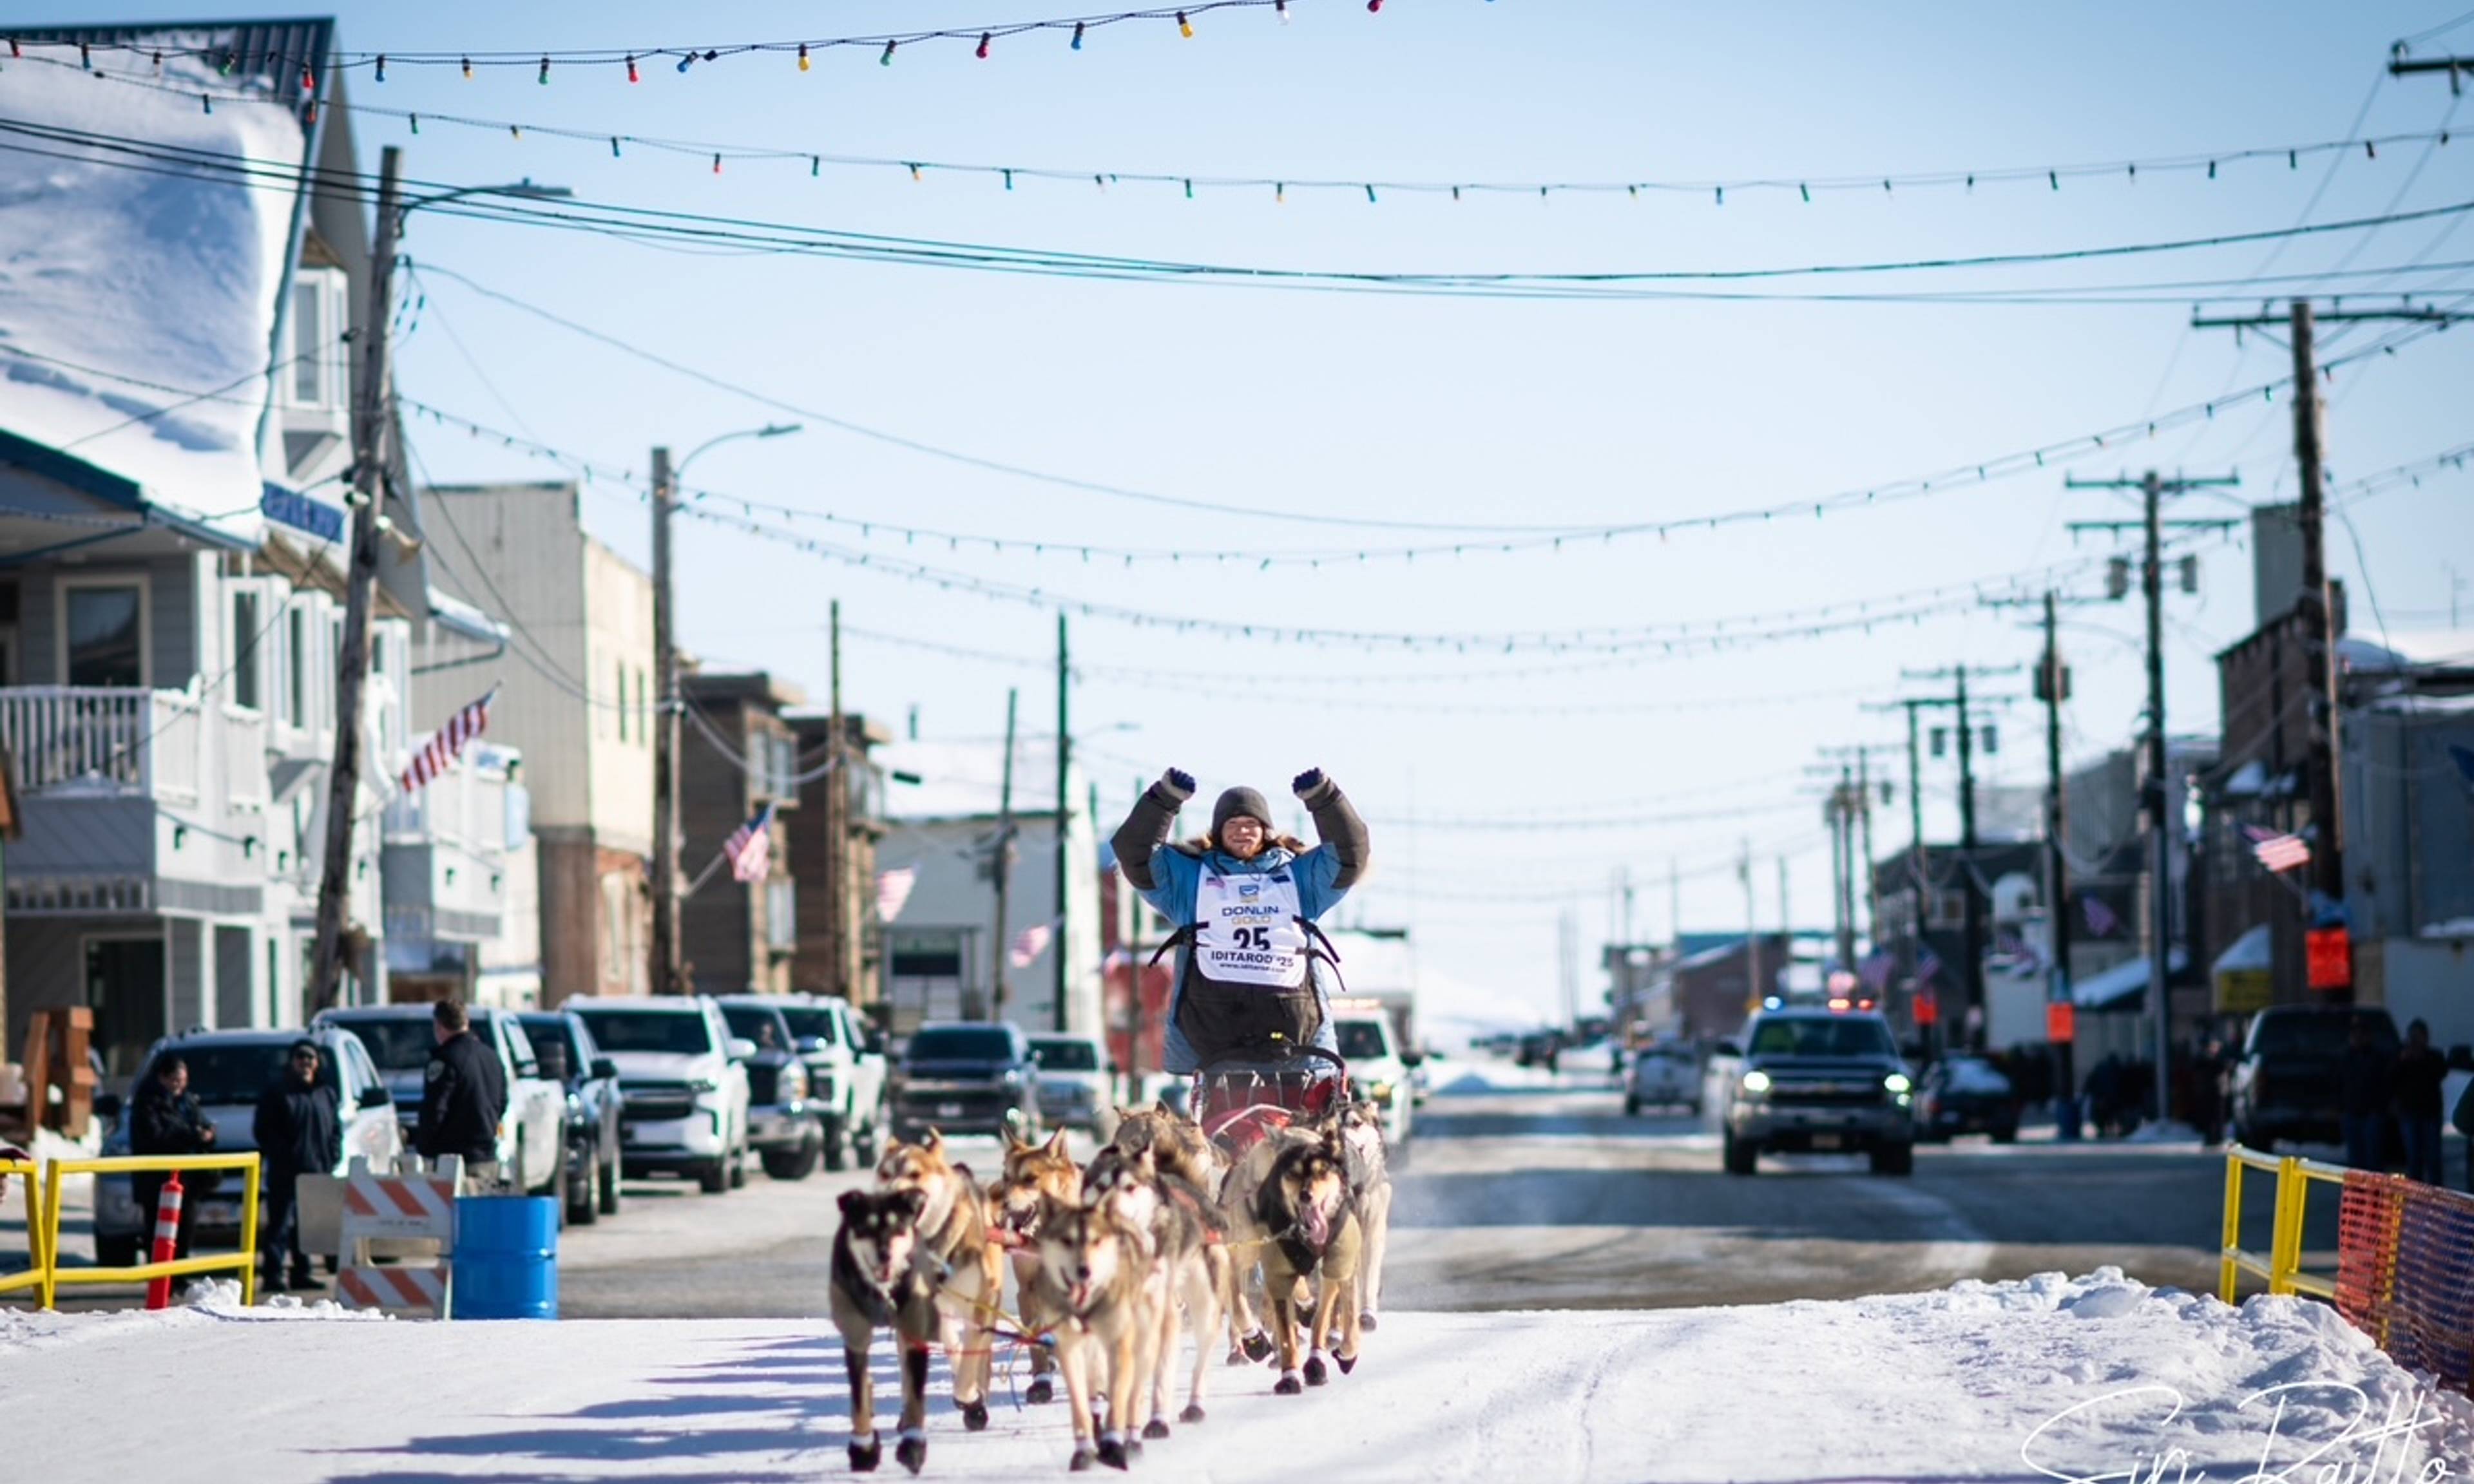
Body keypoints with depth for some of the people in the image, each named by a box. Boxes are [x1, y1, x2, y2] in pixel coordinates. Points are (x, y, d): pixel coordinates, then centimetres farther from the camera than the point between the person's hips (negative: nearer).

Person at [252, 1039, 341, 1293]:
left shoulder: (325, 1094, 17)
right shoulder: (277, 1091, 2)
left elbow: (336, 1129, 19)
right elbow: (262, 1130, -2)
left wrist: (332, 1158, 4)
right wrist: (282, 1155, -11)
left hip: (316, 1172, 5)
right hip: (285, 1174, -5)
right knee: (280, 1224, -9)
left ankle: (302, 1274, 16)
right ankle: (272, 1275, -10)